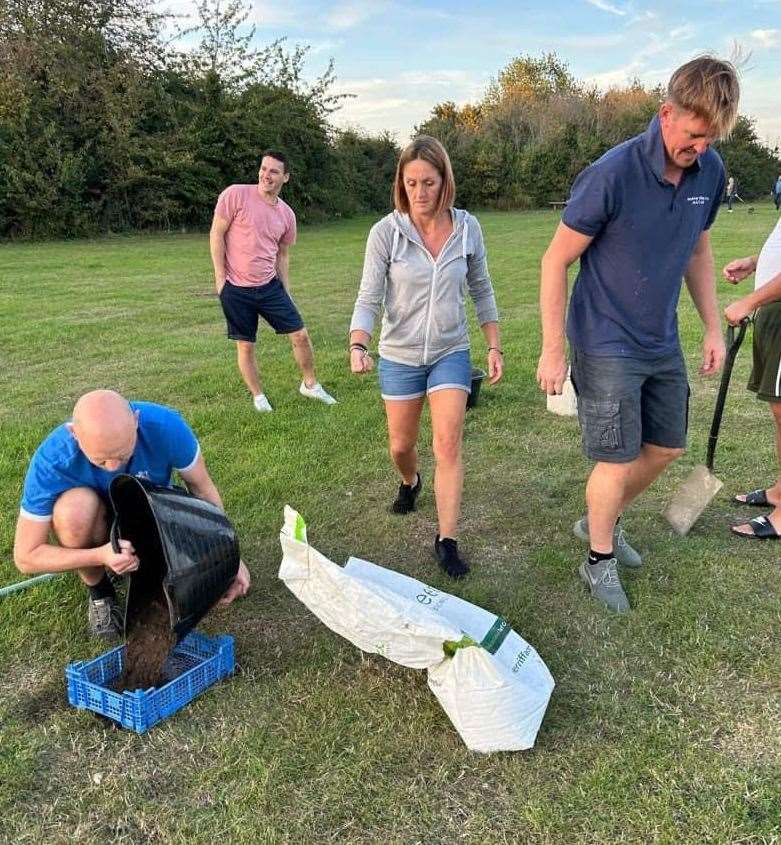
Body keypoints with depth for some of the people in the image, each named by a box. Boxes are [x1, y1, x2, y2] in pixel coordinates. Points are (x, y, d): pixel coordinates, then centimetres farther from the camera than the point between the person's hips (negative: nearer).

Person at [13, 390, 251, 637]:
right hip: (99, 525, -1)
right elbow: (25, 557, -25)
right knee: (74, 507, -35)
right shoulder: (52, 460, -32)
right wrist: (100, 556, -40)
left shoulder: (165, 426, -31)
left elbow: (203, 489, -14)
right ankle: (98, 589, -7)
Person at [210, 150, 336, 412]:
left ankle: (310, 384, 23)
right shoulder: (235, 194, -9)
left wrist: (286, 291, 13)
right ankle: (258, 396, 22)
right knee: (245, 345, 4)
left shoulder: (286, 214, 5)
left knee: (300, 334, 3)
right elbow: (216, 234, -7)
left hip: (270, 286, 4)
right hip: (235, 288, -4)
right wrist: (220, 277, -10)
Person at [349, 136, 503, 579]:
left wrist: (495, 347, 3)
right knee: (402, 445, 14)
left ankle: (448, 540, 1)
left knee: (448, 446, -10)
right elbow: (369, 298, -12)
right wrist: (358, 346, -29)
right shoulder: (386, 231, -12)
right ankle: (410, 483, 50)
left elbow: (482, 291, 6)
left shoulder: (467, 228, -6)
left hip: (451, 352, 0)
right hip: (400, 355, 0)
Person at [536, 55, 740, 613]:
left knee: (667, 448, 16)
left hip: (663, 343, 7)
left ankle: (603, 521, 39)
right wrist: (553, 351, -15)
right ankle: (599, 560, 25)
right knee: (618, 461, 1)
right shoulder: (613, 174, -21)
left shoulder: (710, 171, -2)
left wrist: (713, 327, 10)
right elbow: (556, 262, -15)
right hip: (607, 347, -7)